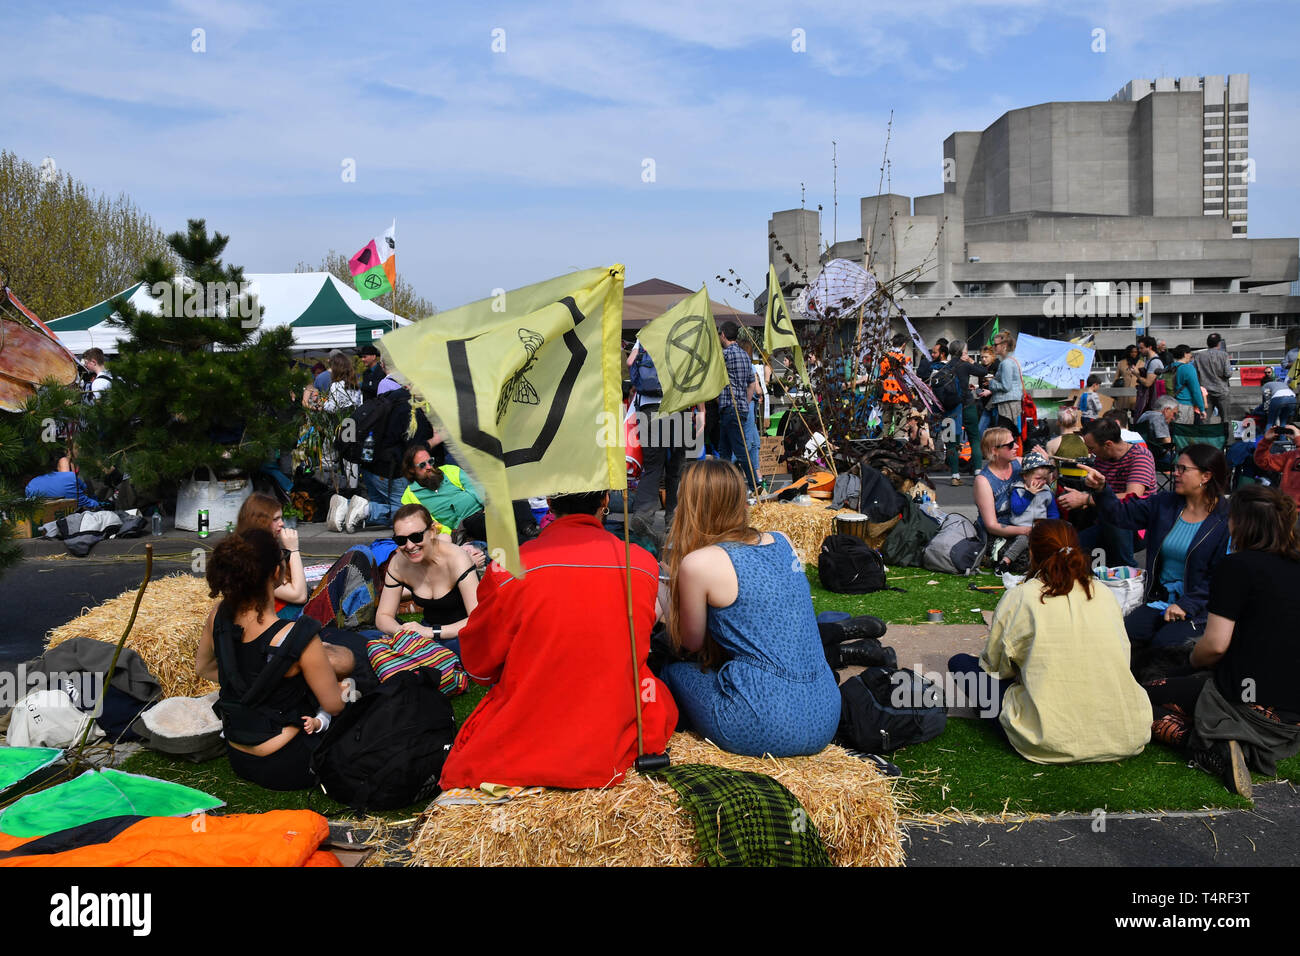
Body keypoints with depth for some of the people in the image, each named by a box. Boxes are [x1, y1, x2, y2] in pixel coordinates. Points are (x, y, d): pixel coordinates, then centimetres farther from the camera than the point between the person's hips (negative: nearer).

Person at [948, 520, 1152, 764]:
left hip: (1052, 745, -5)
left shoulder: (1018, 598, -5)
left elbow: (993, 667, 4)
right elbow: (1123, 657, 16)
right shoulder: (1105, 594, 5)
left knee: (960, 662, 11)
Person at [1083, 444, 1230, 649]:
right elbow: (1121, 515, 2)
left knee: (1162, 643, -28)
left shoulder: (1225, 521, -8)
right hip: (1161, 600, 4)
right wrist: (1101, 490, -17)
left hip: (1199, 606, -4)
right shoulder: (1165, 503, 8)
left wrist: (1186, 605, -17)